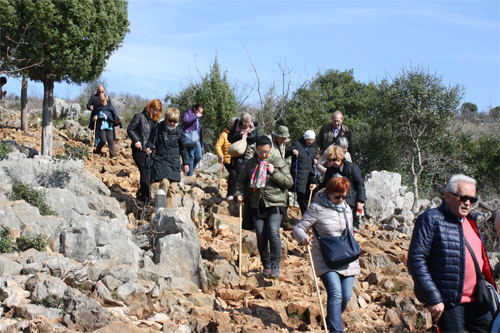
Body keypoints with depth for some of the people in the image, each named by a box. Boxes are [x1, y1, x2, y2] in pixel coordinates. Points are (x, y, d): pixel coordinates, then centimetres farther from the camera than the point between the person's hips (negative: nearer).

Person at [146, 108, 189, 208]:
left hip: (174, 162, 2)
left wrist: (186, 162, 15)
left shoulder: (178, 131, 7)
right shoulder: (158, 128, 3)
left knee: (172, 189, 0)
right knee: (164, 183, -20)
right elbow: (151, 140, 13)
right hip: (161, 160, -2)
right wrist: (149, 147, -9)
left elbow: (183, 148, 15)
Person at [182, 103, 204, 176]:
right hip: (190, 139, -7)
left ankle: (190, 169, 16)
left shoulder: (198, 119, 25)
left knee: (199, 157, -3)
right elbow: (185, 121, -21)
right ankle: (190, 174, -4)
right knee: (191, 157, -8)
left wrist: (202, 144, 23)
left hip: (197, 140, 7)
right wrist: (196, 116, -15)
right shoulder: (187, 113, 3)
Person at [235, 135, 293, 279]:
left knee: (273, 232, -19)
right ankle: (266, 265, 20)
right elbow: (241, 180, 21)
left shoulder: (279, 162, 4)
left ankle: (275, 266, -12)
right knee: (261, 237, 2)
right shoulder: (251, 163, 10)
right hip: (256, 205, 3)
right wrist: (239, 193, 2)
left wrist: (274, 173, -11)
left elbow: (289, 182, 0)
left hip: (275, 204, -3)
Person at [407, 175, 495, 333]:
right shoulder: (430, 220, -9)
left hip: (478, 302, 7)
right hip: (449, 304, -7)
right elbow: (416, 260, -15)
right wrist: (433, 299, -19)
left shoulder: (470, 221, 16)